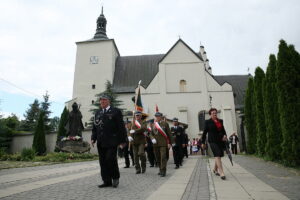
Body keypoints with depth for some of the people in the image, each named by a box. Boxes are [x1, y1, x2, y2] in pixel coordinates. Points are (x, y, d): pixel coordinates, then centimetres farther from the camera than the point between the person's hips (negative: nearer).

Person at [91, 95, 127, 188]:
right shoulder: (97, 113, 17)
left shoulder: (115, 111, 1)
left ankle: (115, 177, 14)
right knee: (103, 162, 6)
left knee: (111, 159, -10)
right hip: (101, 142, 5)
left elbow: (121, 127, -2)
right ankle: (107, 181, 18)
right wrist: (93, 138, 6)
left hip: (112, 141, -5)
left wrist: (122, 140, -5)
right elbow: (94, 127, 19)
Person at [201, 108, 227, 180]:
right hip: (213, 141, -5)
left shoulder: (220, 121, 12)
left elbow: (223, 130, 16)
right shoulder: (208, 122, 0)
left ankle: (215, 169, 34)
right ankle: (221, 173, -16)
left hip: (221, 140, 5)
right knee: (217, 155, -15)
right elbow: (204, 133, 3)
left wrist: (225, 135, -6)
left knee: (218, 156, 13)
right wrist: (203, 142, 4)